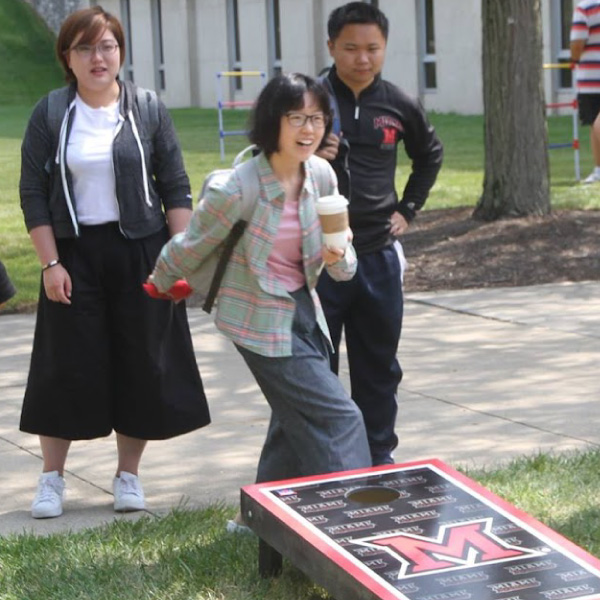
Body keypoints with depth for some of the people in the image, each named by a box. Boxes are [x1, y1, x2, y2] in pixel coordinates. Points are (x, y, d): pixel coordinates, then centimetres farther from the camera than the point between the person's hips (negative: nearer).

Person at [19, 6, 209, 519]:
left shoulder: (148, 110, 1)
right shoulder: (49, 116, 0)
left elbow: (176, 189, 3)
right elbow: (33, 195, -1)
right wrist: (50, 264, -8)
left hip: (140, 253, 1)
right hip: (75, 255, 0)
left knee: (141, 364, 4)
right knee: (68, 367, 2)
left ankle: (128, 476, 19)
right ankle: (52, 478, 15)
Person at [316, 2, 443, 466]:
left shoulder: (399, 106, 2)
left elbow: (430, 154, 22)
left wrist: (409, 208, 14)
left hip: (379, 256, 3)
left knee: (379, 366, 12)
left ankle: (379, 458, 24)